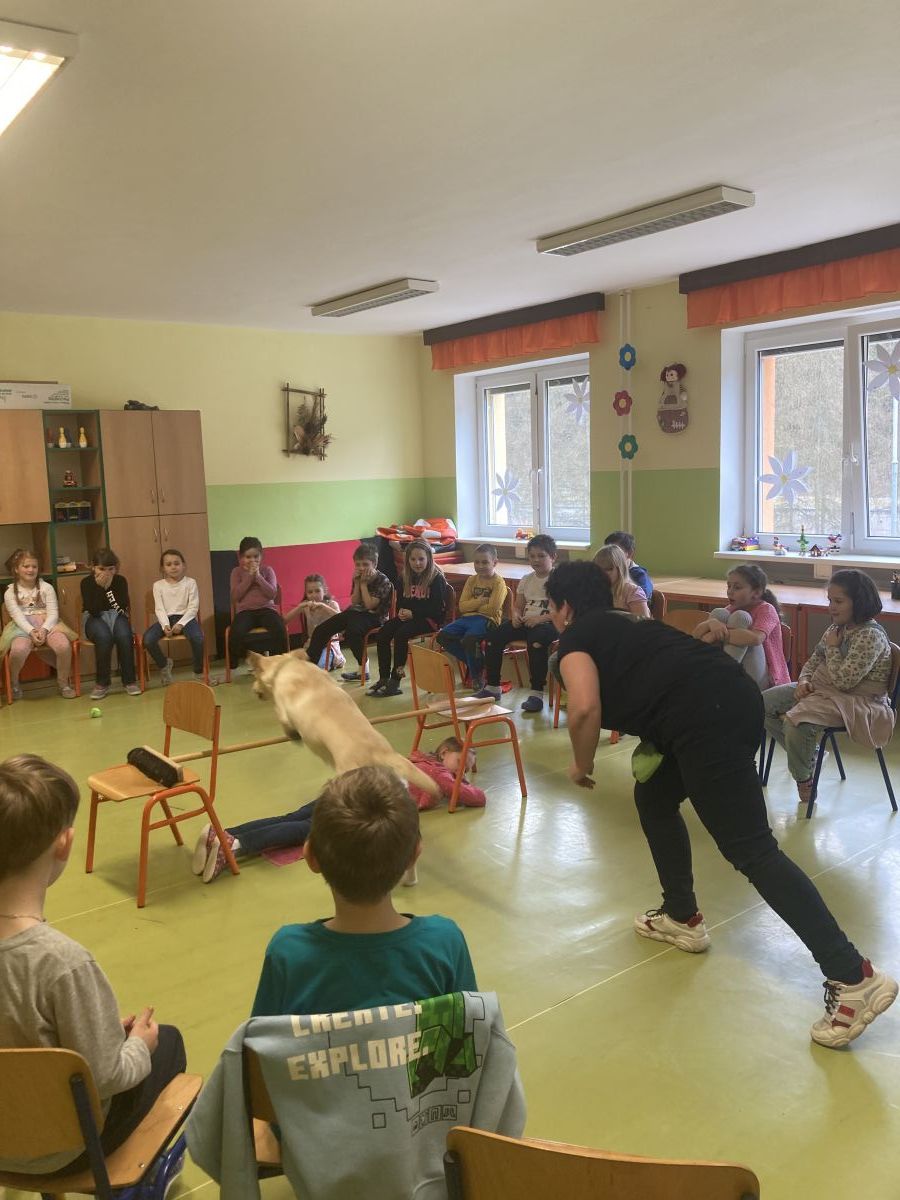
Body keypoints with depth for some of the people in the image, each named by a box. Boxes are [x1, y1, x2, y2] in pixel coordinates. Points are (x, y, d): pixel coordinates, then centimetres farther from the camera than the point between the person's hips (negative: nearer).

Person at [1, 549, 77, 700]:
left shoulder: (46, 588, 8)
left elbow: (53, 613, -1)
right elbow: (17, 616, -7)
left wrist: (43, 629, -20)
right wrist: (32, 631, -25)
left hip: (47, 625, 1)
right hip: (22, 627, -1)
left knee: (64, 645, -32)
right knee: (19, 649, -37)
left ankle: (63, 683, -6)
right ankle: (13, 683, -4)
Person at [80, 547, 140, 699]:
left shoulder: (121, 580, -3)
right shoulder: (87, 582, -8)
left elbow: (123, 606, -15)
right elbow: (93, 611, -18)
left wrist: (110, 586, -19)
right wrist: (100, 586, -24)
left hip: (116, 615, 2)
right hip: (95, 618, -2)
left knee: (124, 636, -33)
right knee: (104, 637, -36)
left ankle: (129, 681, -20)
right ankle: (102, 683, -21)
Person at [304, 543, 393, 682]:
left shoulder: (383, 581, -12)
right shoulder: (358, 578, 7)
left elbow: (370, 605, -19)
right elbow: (354, 602, 2)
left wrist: (363, 584, -15)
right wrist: (357, 584, -9)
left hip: (373, 616, -8)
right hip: (356, 611, 8)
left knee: (351, 632, -38)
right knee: (320, 630, 0)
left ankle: (363, 668, -19)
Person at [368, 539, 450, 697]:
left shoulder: (437, 579, -10)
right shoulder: (405, 578, 10)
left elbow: (437, 608, -15)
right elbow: (401, 601, 18)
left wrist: (413, 613, -19)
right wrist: (401, 611, -6)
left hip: (430, 619, -7)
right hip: (408, 617, 7)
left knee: (401, 634, -30)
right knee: (383, 633, -16)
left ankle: (395, 681, -23)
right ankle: (383, 678, -11)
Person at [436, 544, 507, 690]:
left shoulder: (498, 582, -3)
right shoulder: (472, 580, 15)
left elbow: (492, 609, -14)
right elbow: (462, 606, 6)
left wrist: (472, 606, -2)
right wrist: (479, 601, -9)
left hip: (487, 619, -7)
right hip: (468, 618, 7)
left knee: (469, 638, -34)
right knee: (443, 636, -13)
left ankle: (476, 675, -10)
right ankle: (473, 662, 1)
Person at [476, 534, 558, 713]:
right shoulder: (527, 579, 17)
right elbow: (518, 606, 22)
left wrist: (541, 618, -22)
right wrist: (516, 616, -2)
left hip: (548, 623, -6)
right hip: (526, 622, 6)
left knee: (536, 640, -39)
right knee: (494, 636, -15)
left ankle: (537, 693, -30)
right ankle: (492, 686, -2)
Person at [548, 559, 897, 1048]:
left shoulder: (575, 638, 5)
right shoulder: (621, 627, 31)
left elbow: (586, 707, -10)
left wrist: (581, 765, 5)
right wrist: (654, 746, 27)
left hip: (707, 717, -9)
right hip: (733, 699, 9)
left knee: (750, 849, -6)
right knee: (653, 798, 26)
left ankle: (853, 977, -6)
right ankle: (682, 918, 34)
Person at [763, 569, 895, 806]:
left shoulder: (871, 636, -20)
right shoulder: (837, 627, 8)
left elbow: (843, 680, -27)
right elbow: (814, 660, 17)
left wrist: (832, 647, -13)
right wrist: (804, 680, -4)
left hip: (855, 700, -10)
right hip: (819, 689, 10)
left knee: (797, 721, -33)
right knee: (762, 704, 1)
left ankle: (803, 777, -5)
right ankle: (808, 754, 12)